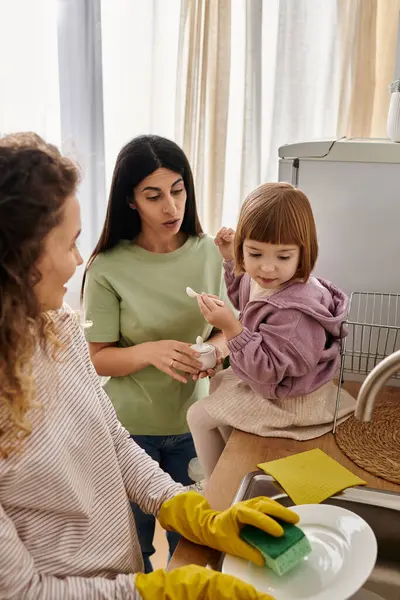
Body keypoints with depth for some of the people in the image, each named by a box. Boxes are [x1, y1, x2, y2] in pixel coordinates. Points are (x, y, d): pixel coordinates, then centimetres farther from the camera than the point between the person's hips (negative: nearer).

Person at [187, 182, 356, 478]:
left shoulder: (293, 310, -38)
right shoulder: (260, 278, -11)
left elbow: (266, 371, -34)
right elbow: (244, 298, 15)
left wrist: (231, 328, -41)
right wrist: (230, 259, 3)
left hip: (284, 398, -9)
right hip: (264, 374, 9)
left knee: (199, 416, 3)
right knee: (217, 382, 31)